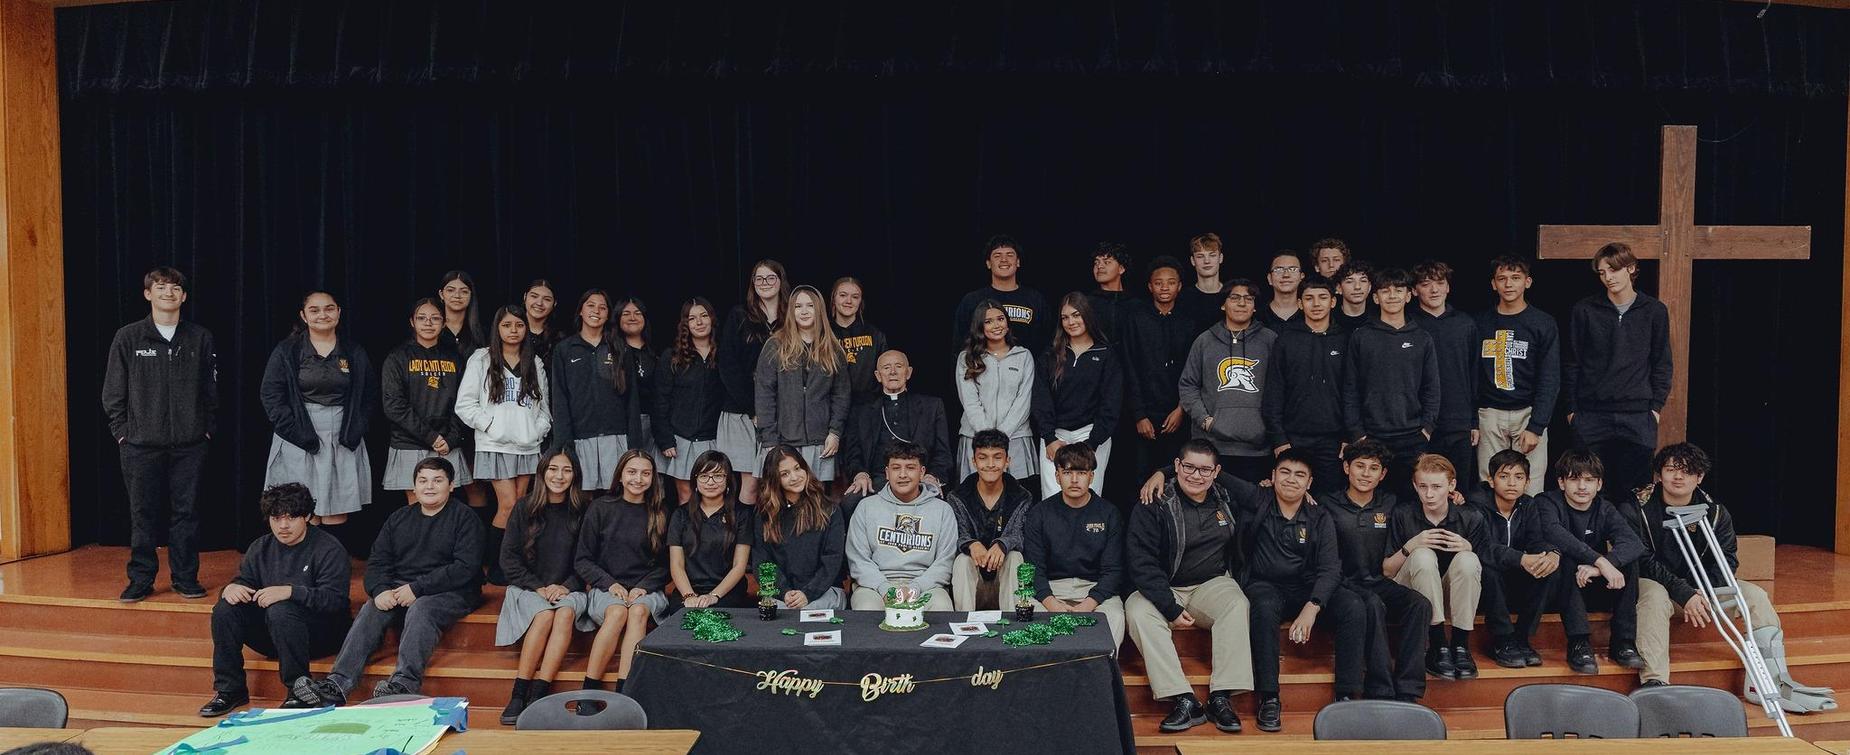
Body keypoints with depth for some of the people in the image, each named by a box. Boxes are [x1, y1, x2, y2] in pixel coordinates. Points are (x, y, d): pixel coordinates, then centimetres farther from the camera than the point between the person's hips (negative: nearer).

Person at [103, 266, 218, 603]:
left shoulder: (200, 338, 6)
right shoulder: (128, 337, 2)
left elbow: (211, 389, 9)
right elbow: (113, 392, 4)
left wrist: (207, 429, 3)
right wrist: (122, 432, -2)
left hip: (190, 444, 1)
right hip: (140, 445, -1)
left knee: (186, 512, 5)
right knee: (143, 514, 4)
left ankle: (185, 577, 14)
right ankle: (141, 579, 14)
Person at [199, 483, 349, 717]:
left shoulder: (328, 549, -9)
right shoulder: (261, 548, 12)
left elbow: (334, 599, -20)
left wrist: (290, 591, -33)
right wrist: (231, 588, -16)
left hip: (320, 634, -6)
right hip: (272, 640, 6)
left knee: (280, 611, -34)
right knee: (225, 609, -14)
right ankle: (229, 689, -7)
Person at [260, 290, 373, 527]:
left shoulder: (355, 353, 12)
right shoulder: (286, 352, 5)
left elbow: (366, 399, 13)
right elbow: (271, 396, 0)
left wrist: (353, 434, -1)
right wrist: (298, 433, -10)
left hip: (343, 443, 2)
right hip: (299, 444, -2)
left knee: (336, 513, -1)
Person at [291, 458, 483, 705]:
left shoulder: (464, 518, 2)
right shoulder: (399, 518, 20)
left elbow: (466, 567, -11)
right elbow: (377, 561, 14)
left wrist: (417, 588, -17)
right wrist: (380, 591, -9)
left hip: (450, 592, -5)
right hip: (399, 592, 5)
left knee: (420, 609, -34)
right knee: (370, 611, -22)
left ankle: (404, 684, -50)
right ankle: (336, 686, -35)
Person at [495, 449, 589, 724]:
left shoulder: (582, 512, 4)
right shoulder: (525, 509, 4)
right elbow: (508, 558, 1)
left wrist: (566, 586, -12)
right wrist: (538, 587, -10)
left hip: (569, 590, 0)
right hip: (528, 587, 0)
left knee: (565, 613, -33)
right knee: (544, 614, -32)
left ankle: (538, 694, -37)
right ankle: (518, 697, -31)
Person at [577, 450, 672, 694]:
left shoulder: (660, 513, 8)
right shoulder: (600, 508, 5)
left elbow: (665, 563, 9)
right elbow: (582, 560, 6)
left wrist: (644, 587, -8)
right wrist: (610, 583, -9)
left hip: (647, 590, 1)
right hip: (606, 588, -1)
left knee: (639, 611, -33)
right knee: (617, 612, -34)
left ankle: (622, 693, -40)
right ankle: (588, 693, -31)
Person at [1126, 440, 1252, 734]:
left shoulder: (1226, 500, 6)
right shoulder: (1154, 505, -8)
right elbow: (1141, 562, -14)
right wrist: (1171, 608, -21)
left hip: (1212, 583, 2)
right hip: (1162, 589, -2)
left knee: (1238, 605, -29)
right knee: (1137, 610, -32)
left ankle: (1221, 698, -31)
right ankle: (1184, 702, -37)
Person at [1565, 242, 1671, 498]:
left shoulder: (1654, 311, 6)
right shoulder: (1584, 310, 3)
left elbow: (1661, 363, 10)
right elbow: (1572, 362, 5)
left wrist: (1656, 406, 3)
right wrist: (1572, 407, 1)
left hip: (1638, 416, 0)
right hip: (1591, 416, 0)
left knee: (1635, 488, 1)